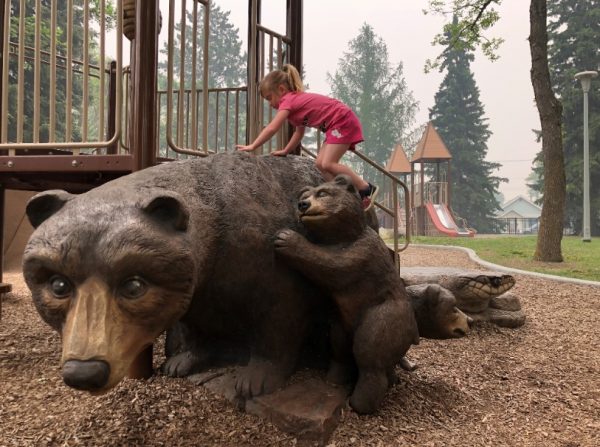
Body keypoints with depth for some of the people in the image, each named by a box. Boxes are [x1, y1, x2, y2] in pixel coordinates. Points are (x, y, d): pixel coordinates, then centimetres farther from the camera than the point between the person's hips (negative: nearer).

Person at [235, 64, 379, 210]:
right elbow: (299, 133, 22)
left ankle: (367, 189, -12)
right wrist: (285, 151, 17)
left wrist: (252, 146, -15)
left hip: (343, 121, -10)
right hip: (338, 125, 10)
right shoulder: (297, 99, 19)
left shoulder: (288, 101, -12)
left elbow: (272, 128, -19)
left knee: (327, 164, -17)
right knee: (320, 164, 4)